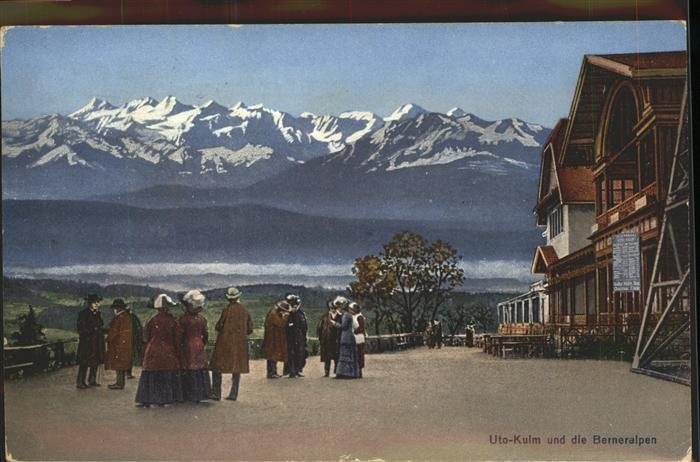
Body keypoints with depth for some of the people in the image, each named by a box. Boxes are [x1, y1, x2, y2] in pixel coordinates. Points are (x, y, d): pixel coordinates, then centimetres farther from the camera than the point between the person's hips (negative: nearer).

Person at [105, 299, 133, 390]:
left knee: (118, 364, -5)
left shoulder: (119, 317, -17)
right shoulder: (128, 316, 11)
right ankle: (121, 382, 19)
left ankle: (119, 383, -5)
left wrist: (108, 339, -4)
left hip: (119, 344, -9)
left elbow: (114, 331, -16)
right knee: (124, 364, 13)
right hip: (126, 344, 9)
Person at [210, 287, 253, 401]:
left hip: (225, 343, -4)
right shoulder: (244, 312, 2)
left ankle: (216, 393, -1)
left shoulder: (227, 310, -12)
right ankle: (234, 394, 12)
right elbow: (249, 330, 8)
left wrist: (219, 328, 11)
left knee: (217, 368, 3)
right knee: (237, 369, 12)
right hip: (240, 344, 4)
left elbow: (219, 326, -10)